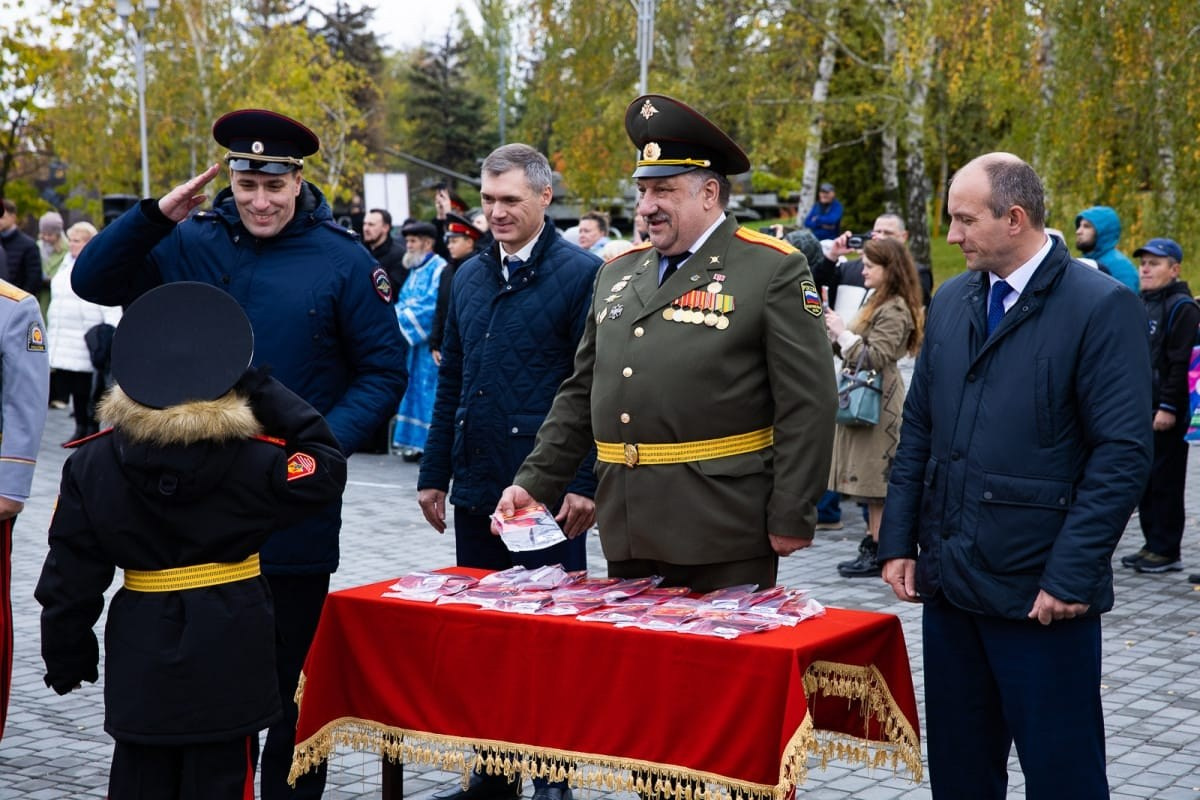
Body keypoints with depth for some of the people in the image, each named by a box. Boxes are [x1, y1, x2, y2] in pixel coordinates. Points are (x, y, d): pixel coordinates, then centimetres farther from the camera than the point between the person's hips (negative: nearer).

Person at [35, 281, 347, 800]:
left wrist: (67, 657, 10)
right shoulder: (251, 461, -15)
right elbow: (328, 470, 1)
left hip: (140, 646, 2)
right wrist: (264, 390, -2)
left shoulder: (91, 465, -7)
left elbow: (70, 577, -3)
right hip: (229, 648, -2)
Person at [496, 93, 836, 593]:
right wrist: (534, 483, 10)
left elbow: (807, 405, -9)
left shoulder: (773, 271, -5)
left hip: (722, 534, -5)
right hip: (627, 532, 6)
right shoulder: (618, 274, 13)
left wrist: (791, 518, -12)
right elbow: (579, 396, 18)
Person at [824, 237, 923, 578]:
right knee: (871, 484, 12)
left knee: (875, 484, -6)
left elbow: (875, 358, -20)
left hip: (879, 406, -10)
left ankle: (878, 551, -2)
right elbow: (856, 353, 21)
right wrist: (836, 335, 7)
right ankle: (872, 546, 17)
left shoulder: (895, 311, -15)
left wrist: (843, 333, -15)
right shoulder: (879, 303, 17)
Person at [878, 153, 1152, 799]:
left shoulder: (1102, 306, -10)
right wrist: (898, 541, 9)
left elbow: (1122, 454, -14)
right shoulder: (951, 301, 10)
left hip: (1039, 590, -6)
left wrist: (1071, 576, -17)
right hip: (949, 578, 6)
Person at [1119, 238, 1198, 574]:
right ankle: (1152, 545, 19)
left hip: (1167, 413, -9)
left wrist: (1169, 407, -20)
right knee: (1144, 479, 12)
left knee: (1165, 482, -4)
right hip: (1139, 408, 9)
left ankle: (1167, 551, 2)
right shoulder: (1141, 304, 17)